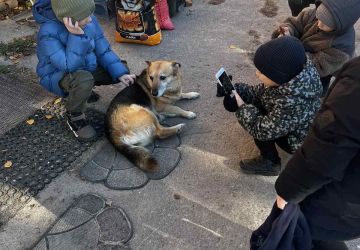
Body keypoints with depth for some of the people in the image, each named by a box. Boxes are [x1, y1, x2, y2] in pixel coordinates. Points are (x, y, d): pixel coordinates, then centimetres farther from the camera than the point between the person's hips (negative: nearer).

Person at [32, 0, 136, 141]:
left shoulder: (89, 21, -15)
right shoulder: (48, 33, -31)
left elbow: (103, 50, -7)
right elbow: (69, 66, -36)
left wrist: (120, 72, -16)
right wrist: (76, 36, -43)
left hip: (86, 66, 7)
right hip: (58, 74, -7)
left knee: (119, 71, 1)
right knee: (84, 79, -40)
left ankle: (84, 89, 18)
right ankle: (74, 117, -11)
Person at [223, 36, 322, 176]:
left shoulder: (294, 103, -42)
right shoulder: (287, 78, -20)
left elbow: (263, 130, -33)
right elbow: (259, 92, -4)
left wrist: (242, 106, -25)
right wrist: (234, 90, -18)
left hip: (301, 142, -8)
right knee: (255, 105, 1)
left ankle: (270, 163, 1)